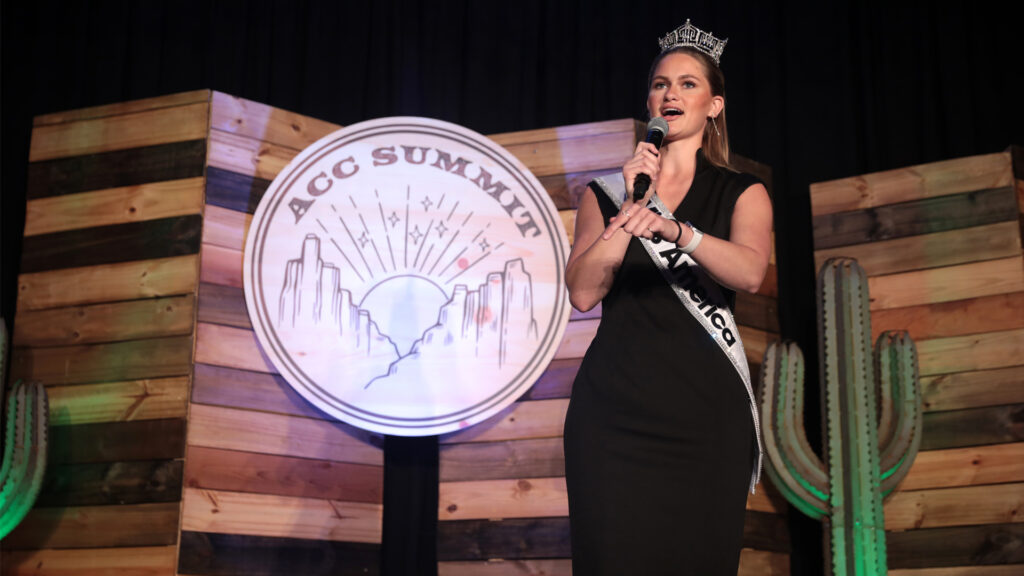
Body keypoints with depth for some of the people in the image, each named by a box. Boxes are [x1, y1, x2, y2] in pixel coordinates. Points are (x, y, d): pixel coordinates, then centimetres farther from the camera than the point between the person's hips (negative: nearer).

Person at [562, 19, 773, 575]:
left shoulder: (742, 193, 10)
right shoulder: (607, 191, 14)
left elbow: (749, 272, -12)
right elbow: (583, 292, -1)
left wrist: (674, 229, -29)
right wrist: (631, 206, -6)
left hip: (705, 410, 0)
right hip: (614, 409, 1)